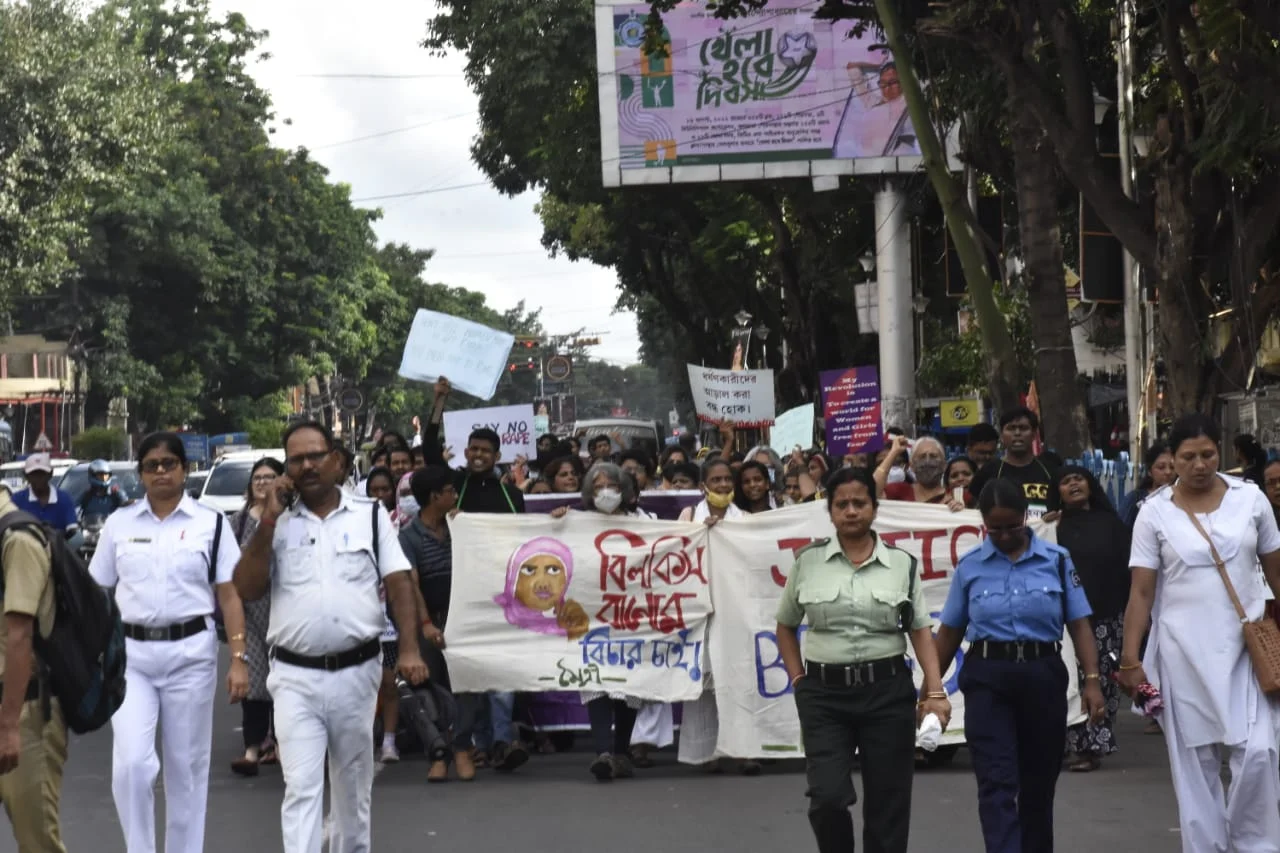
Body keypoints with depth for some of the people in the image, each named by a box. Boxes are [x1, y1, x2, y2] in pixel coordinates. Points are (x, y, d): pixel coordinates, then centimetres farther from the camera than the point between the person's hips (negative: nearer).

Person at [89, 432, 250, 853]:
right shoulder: (119, 524, 7)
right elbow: (98, 596, 10)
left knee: (186, 767, 6)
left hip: (191, 652, -1)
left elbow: (230, 597, 1)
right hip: (130, 654, 1)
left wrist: (239, 659, -8)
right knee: (131, 763, -11)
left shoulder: (210, 523, 3)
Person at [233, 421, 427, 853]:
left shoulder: (371, 515, 5)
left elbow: (399, 584, 0)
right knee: (301, 789, -7)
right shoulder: (276, 522, 6)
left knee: (354, 785, 15)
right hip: (295, 677, -1)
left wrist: (410, 649, -12)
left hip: (357, 672, 1)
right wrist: (268, 520, -9)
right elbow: (246, 589, -2)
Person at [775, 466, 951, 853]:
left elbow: (921, 631, 1)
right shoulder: (807, 561, 3)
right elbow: (785, 627, 13)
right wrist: (798, 680, 3)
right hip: (824, 693, 0)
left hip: (887, 692, 1)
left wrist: (936, 692, -9)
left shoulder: (901, 563, 3)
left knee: (887, 803, 4)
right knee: (828, 797, -13)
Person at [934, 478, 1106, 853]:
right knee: (997, 784, -10)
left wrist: (1092, 680, -9)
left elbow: (1079, 624, 2)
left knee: (1038, 783, 12)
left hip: (1043, 676, 1)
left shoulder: (1056, 559, 3)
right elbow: (950, 632, 9)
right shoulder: (970, 566, 4)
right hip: (988, 679, -1)